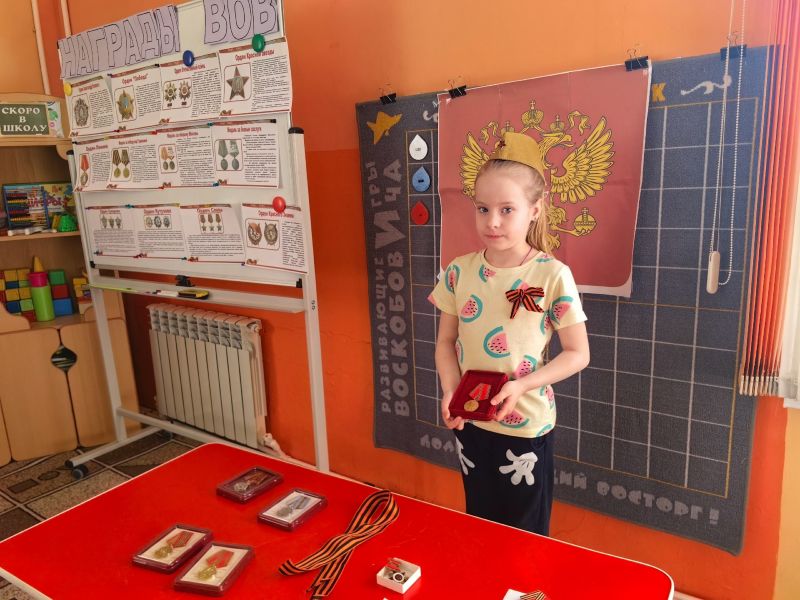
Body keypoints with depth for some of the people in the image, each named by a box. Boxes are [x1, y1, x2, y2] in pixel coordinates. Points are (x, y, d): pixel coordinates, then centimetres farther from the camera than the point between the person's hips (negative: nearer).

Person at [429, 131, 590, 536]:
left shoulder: (553, 275, -16)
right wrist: (451, 391, -13)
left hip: (527, 427, -3)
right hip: (470, 423, 4)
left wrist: (522, 385, -22)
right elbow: (446, 342, 3)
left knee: (527, 538, 16)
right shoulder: (459, 272, -5)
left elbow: (578, 353, -9)